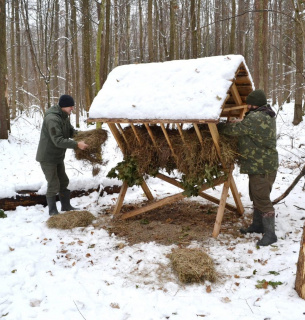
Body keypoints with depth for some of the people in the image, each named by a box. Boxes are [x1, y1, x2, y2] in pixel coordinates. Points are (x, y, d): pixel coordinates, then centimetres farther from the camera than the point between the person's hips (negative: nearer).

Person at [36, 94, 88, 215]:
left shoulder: (64, 116, 5)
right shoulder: (52, 119, -27)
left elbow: (70, 130, 13)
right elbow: (58, 140, -32)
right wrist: (77, 144, -33)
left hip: (58, 156, 10)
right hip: (47, 157, -10)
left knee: (63, 181, 16)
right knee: (53, 184, -4)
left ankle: (66, 206, 30)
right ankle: (52, 211, 11)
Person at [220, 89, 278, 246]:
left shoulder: (255, 118, -22)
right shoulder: (267, 116, 13)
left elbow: (236, 129, -17)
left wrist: (219, 128, -2)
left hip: (262, 167, -11)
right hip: (259, 164, 11)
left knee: (262, 199, -7)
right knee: (256, 196, 21)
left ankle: (270, 234, -1)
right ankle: (257, 225, 35)